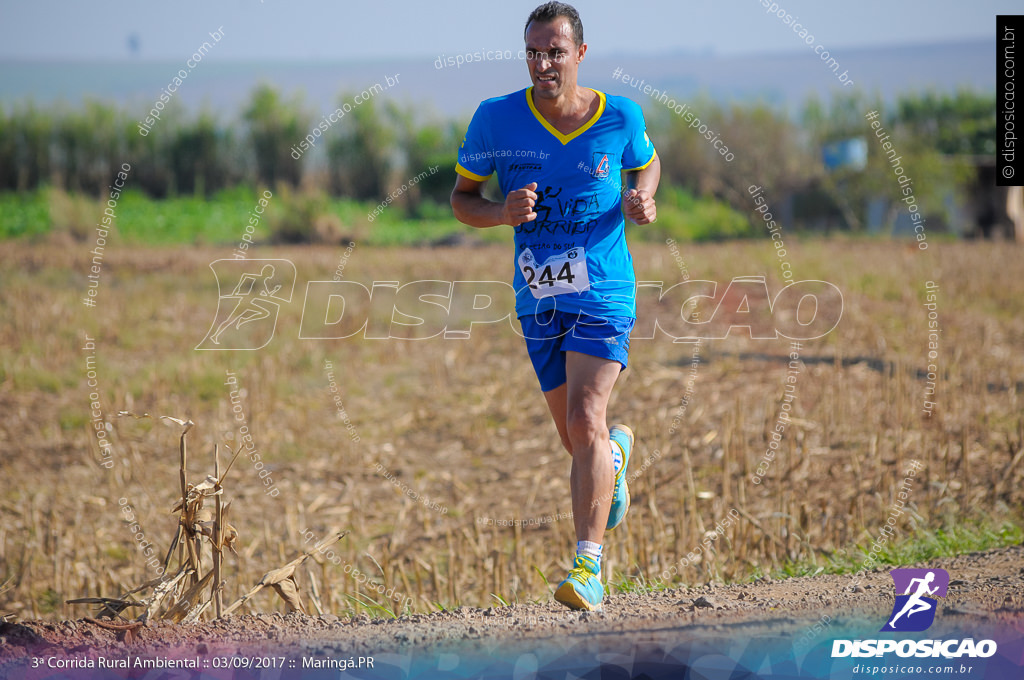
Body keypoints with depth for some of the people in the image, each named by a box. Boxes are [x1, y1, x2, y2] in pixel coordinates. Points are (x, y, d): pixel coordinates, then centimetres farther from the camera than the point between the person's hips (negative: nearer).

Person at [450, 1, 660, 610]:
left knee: (586, 422, -19)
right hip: (539, 301, 2)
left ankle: (587, 567, -19)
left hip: (604, 292, -2)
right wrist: (502, 213, -16)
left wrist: (642, 201, -5)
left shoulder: (620, 117, -4)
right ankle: (618, 451, 50)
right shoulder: (496, 119, -4)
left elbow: (647, 164, 18)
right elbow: (462, 198, 6)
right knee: (581, 441, 11)